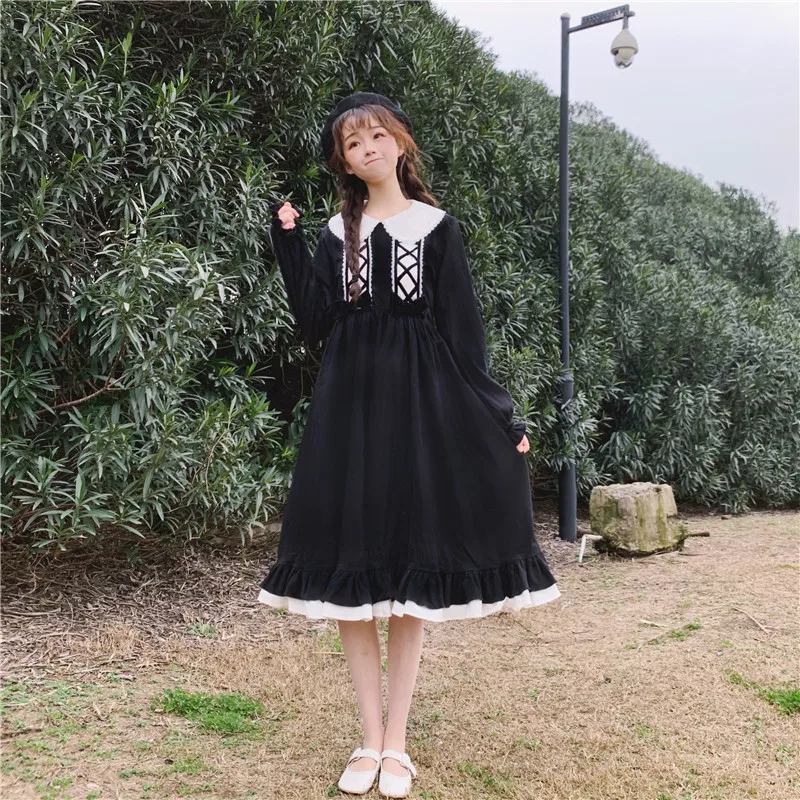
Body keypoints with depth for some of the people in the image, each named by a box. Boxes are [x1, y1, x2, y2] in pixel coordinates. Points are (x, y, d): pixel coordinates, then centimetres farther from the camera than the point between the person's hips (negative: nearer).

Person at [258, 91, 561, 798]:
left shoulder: (437, 227, 6)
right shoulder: (338, 233, 12)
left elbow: (464, 330, 2)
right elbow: (315, 324, 1)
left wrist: (500, 415, -2)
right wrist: (289, 246, -3)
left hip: (419, 402, -2)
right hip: (350, 402, 3)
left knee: (409, 571, 0)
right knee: (352, 571, 1)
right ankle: (370, 743, 12)